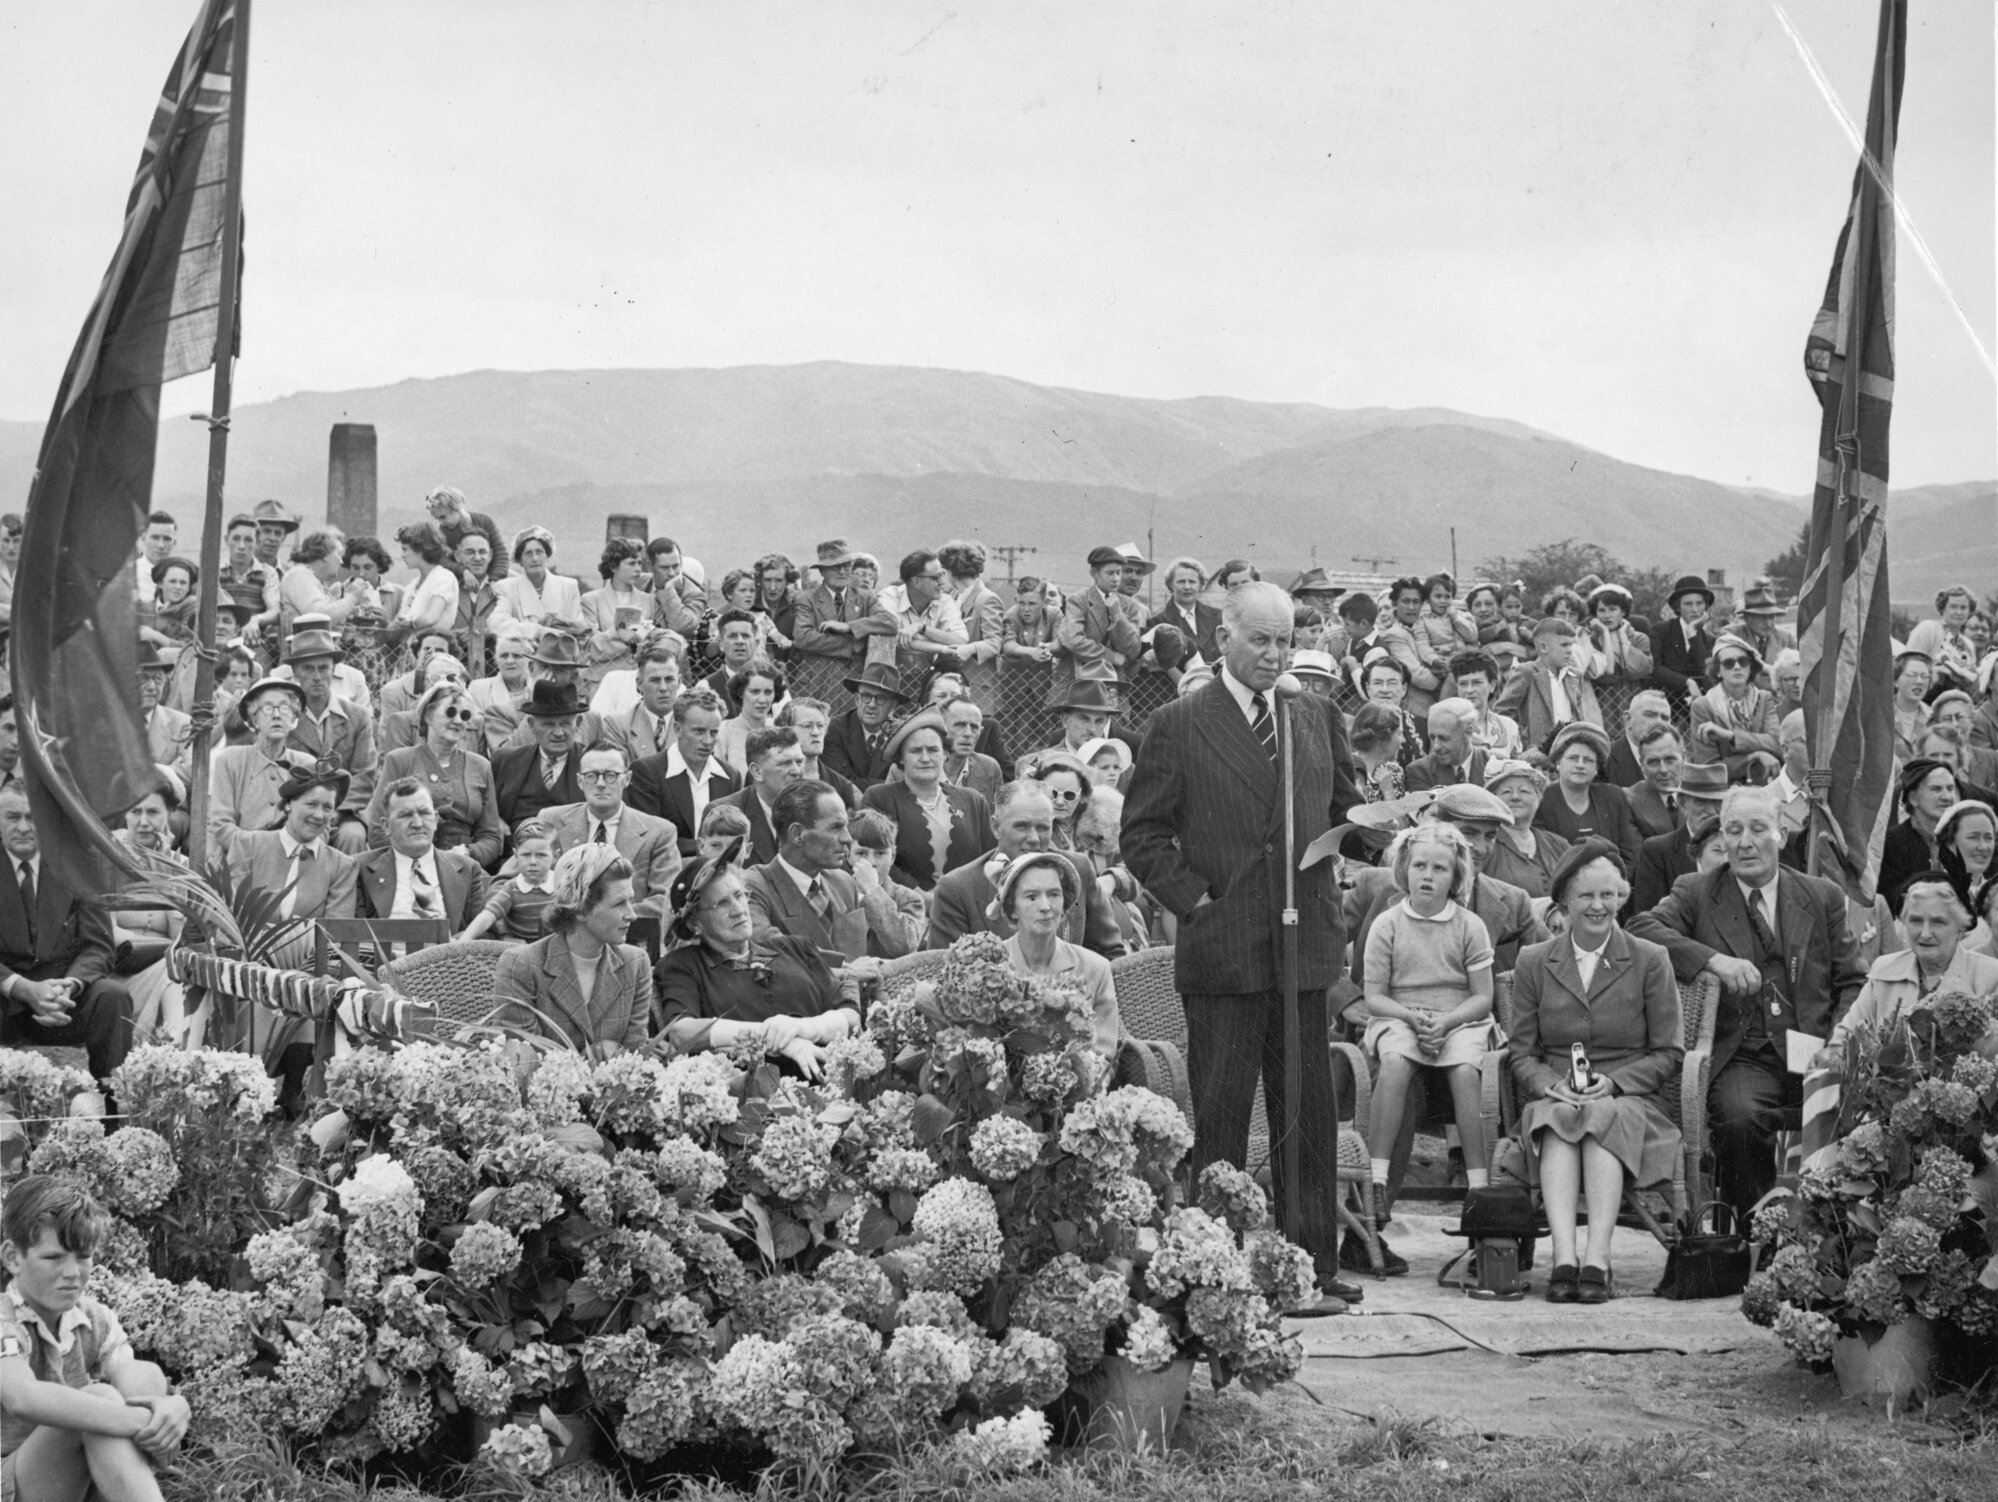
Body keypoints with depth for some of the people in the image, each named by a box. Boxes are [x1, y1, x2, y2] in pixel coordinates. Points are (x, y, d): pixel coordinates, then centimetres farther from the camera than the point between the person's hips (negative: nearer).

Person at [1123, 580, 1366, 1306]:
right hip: (1221, 949, -4)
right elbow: (1143, 836, -1)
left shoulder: (1317, 718, 12)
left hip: (1305, 945, 4)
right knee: (1219, 1117, 1)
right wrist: (1195, 898, -9)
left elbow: (1343, 811, 22)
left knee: (1310, 1113, 7)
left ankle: (1314, 1262, 14)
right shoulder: (1179, 726, -2)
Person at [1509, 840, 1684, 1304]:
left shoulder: (1650, 961, 9)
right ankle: (1564, 1256, -47)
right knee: (1558, 1119, -34)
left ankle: (1597, 1258, -45)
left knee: (1604, 1117, -35)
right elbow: (1521, 1052, 10)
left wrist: (1613, 1082, -11)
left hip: (1628, 1099, -1)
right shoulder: (1533, 962, 14)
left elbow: (1669, 1054, 6)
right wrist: (1554, 1085, -12)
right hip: (1552, 1101, 1)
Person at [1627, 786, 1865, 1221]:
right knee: (1740, 1116, -34)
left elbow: (1853, 983, 17)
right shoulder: (1696, 893, 11)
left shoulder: (1822, 896, 18)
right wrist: (1713, 961, -20)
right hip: (1742, 1057, -2)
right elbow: (1641, 928, -7)